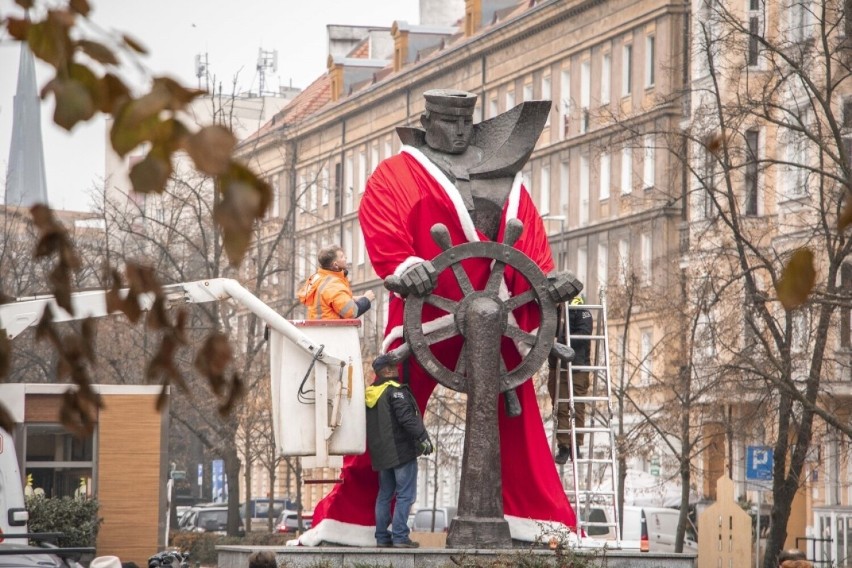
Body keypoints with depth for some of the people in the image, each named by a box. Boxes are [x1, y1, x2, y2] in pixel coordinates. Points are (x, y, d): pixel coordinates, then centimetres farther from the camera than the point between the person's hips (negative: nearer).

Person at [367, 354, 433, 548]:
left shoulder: (370, 394, 12)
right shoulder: (395, 391, -13)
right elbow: (407, 417, -23)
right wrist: (423, 437, -20)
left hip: (381, 453, 8)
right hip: (401, 450, -8)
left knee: (384, 495, 14)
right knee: (405, 494, -6)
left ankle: (382, 537, 15)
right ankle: (400, 536, -11)